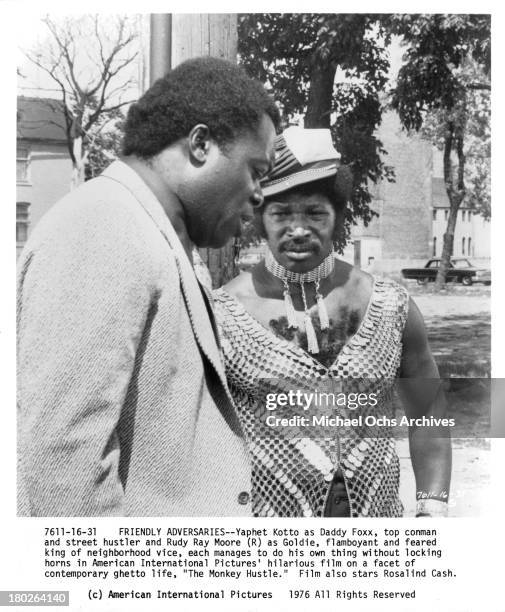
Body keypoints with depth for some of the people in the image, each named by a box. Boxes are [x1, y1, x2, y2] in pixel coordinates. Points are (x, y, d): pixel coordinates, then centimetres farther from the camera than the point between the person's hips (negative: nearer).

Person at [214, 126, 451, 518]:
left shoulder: (392, 307, -2)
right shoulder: (220, 314, -9)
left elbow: (427, 416, 7)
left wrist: (432, 508, 1)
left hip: (378, 511, 2)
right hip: (267, 511, -2)